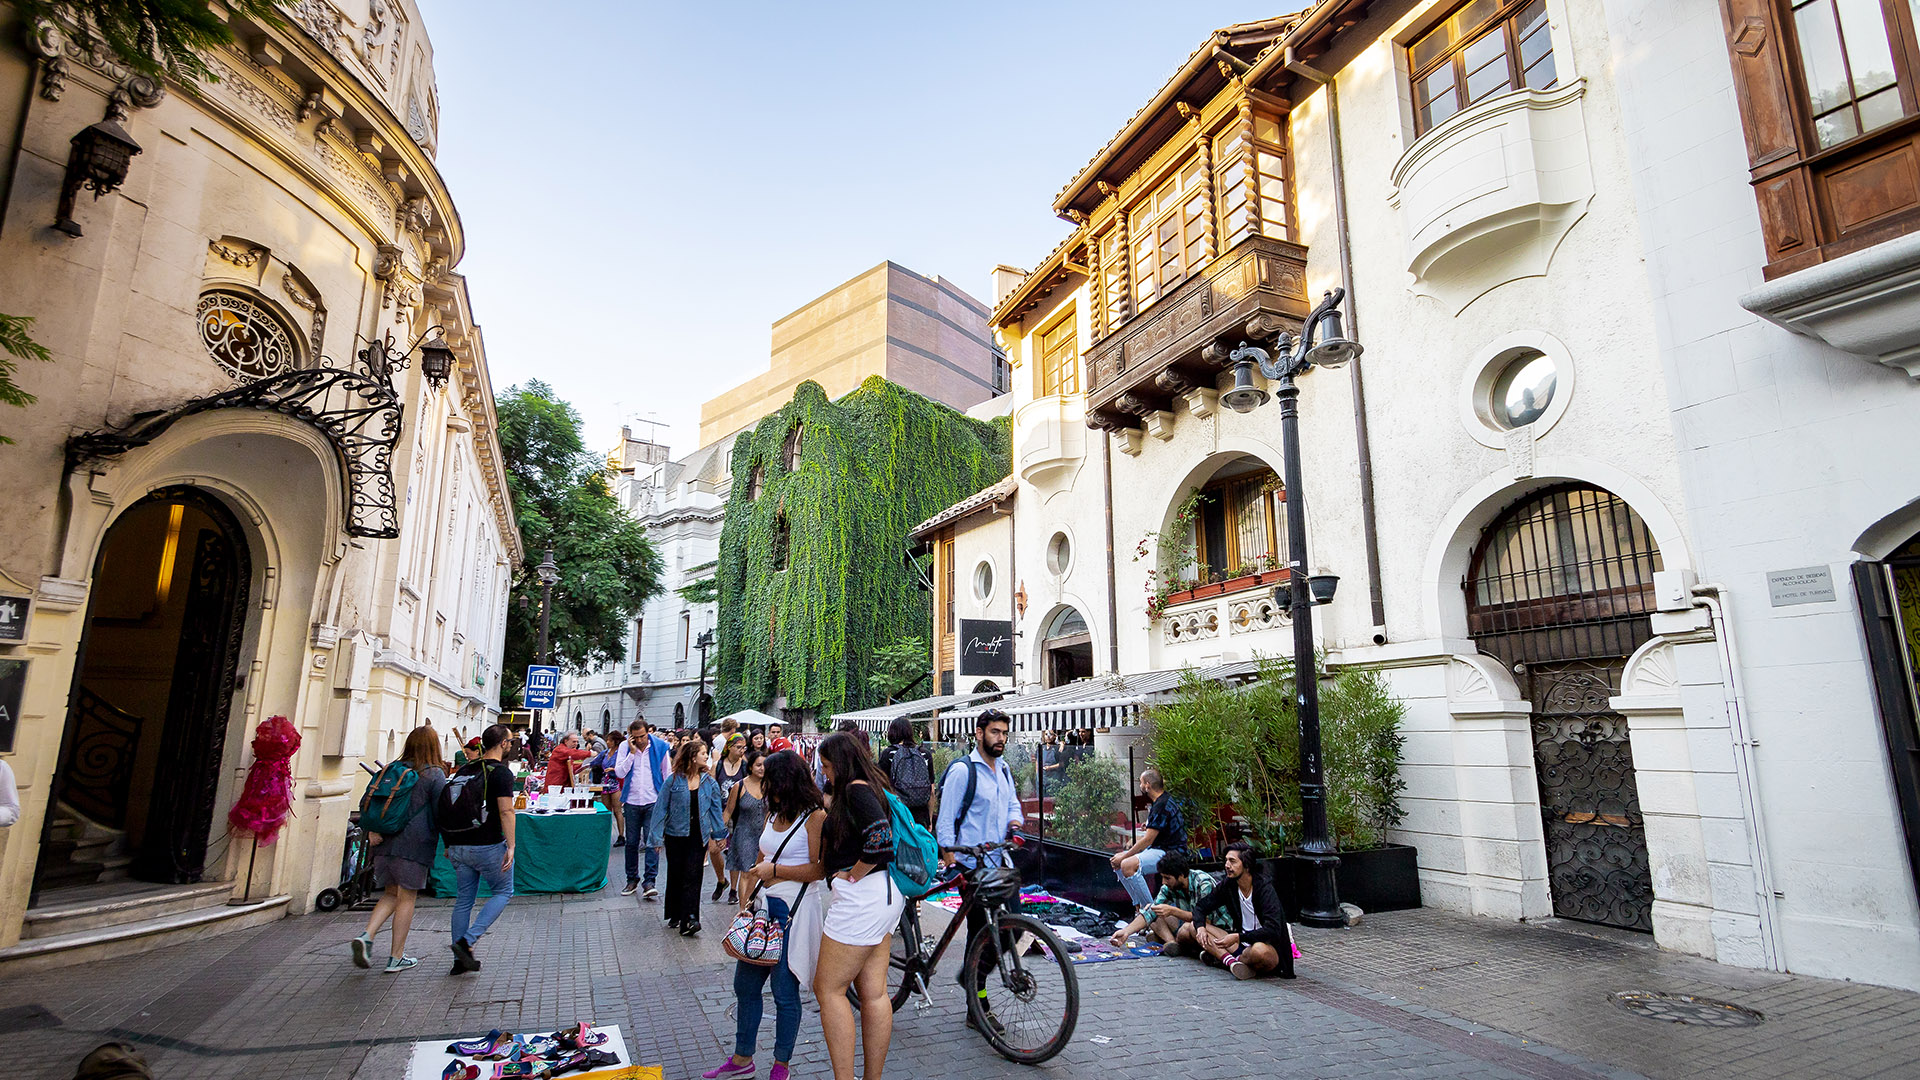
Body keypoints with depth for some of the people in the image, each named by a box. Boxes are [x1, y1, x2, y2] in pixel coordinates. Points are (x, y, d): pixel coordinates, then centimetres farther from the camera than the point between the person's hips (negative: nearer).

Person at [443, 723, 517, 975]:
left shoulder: (465, 770, 11)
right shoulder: (502, 773, -12)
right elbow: (506, 811, -18)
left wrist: (450, 844, 22)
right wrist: (510, 846, -15)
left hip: (459, 847, 7)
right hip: (488, 846, -7)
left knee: (463, 900, 13)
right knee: (503, 892, 10)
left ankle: (461, 960, 17)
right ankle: (467, 941, -3)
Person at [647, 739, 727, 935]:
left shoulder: (709, 782, 2)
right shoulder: (674, 781, -6)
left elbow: (716, 809, 9)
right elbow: (661, 808, -3)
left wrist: (716, 834, 9)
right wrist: (657, 836, -4)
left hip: (698, 836, 1)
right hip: (675, 834, -1)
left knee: (692, 877, -7)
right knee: (675, 876, 11)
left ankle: (689, 920, -9)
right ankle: (674, 915, 27)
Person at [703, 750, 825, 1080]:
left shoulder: (814, 817, -11)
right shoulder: (773, 813, 14)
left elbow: (820, 869, -17)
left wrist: (775, 870, -16)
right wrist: (746, 899, 11)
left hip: (792, 911, -8)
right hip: (762, 906, 8)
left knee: (785, 991, 3)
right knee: (745, 984, 15)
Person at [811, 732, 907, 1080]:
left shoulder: (856, 790, -14)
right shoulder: (869, 787, 15)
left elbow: (880, 836, -28)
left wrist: (853, 874, -16)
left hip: (861, 894, -10)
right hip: (885, 895, 10)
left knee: (828, 989, 1)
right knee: (874, 993, 13)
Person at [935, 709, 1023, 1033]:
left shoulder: (1004, 770, 13)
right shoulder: (962, 770, -11)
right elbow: (945, 819, -11)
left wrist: (1015, 820, 0)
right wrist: (950, 859, -16)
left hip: (999, 861, 7)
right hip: (972, 865, -7)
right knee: (980, 931, -1)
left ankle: (972, 974, 29)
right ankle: (977, 1009, 14)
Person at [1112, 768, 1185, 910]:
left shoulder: (1162, 805, -19)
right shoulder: (1164, 800, 13)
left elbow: (1148, 840, -20)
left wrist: (1123, 857, -13)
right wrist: (1136, 840, 11)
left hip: (1170, 853, -11)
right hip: (1160, 849, 11)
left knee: (1127, 865, -29)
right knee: (1116, 861, 5)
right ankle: (1139, 905, 4)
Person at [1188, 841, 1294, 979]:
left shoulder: (1264, 888, -19)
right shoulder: (1228, 884, -1)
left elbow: (1272, 930, -29)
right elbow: (1200, 907, 8)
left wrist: (1238, 937, -35)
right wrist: (1200, 927, -14)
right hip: (1242, 943, 6)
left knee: (1259, 950, -42)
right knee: (1193, 927, -6)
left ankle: (1218, 956, -13)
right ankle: (1231, 961, -27)